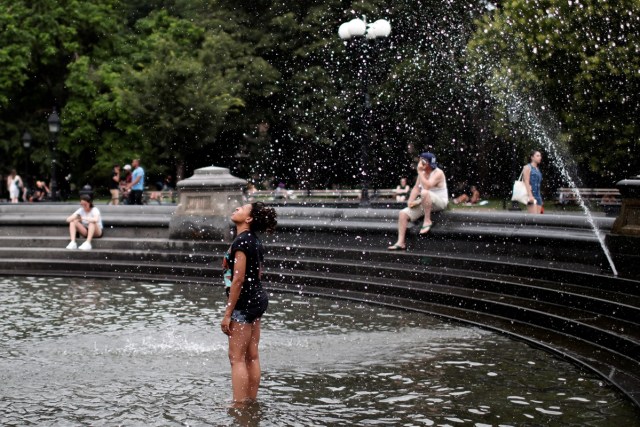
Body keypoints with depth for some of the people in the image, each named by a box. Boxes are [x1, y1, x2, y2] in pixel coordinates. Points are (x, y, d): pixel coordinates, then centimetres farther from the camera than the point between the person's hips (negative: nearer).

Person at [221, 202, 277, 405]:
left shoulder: (241, 241, -16)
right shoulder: (254, 241, 13)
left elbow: (238, 279, -20)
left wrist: (228, 313, -18)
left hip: (244, 302, -10)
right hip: (257, 299, 10)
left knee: (237, 357, -5)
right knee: (252, 356, 12)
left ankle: (239, 404, -5)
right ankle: (251, 401, 17)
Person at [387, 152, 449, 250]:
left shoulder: (438, 173, -15)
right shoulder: (422, 172, 9)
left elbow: (427, 186, -30)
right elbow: (416, 188, 9)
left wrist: (419, 172, -24)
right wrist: (410, 201, -7)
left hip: (439, 203, -8)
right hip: (424, 203, 8)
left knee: (424, 193, -39)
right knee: (403, 214, -9)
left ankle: (427, 221, -24)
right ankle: (401, 243, -11)